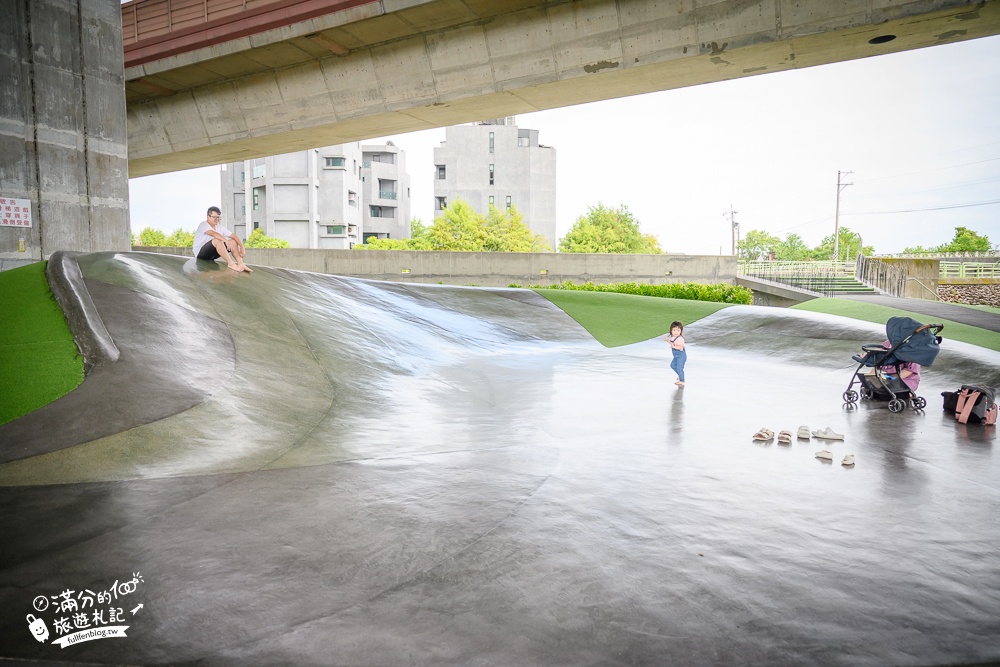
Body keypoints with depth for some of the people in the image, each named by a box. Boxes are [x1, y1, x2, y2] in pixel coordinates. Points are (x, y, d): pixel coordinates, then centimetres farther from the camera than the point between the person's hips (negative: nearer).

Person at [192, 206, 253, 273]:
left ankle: (241, 264, -24)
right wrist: (226, 241, -46)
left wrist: (242, 247, -13)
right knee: (217, 240, -33)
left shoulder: (219, 227, 9)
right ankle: (231, 264, -37)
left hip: (212, 254, 7)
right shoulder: (204, 225, -13)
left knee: (233, 241, -6)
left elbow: (233, 236, 2)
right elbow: (213, 233, -33)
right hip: (200, 253, -7)